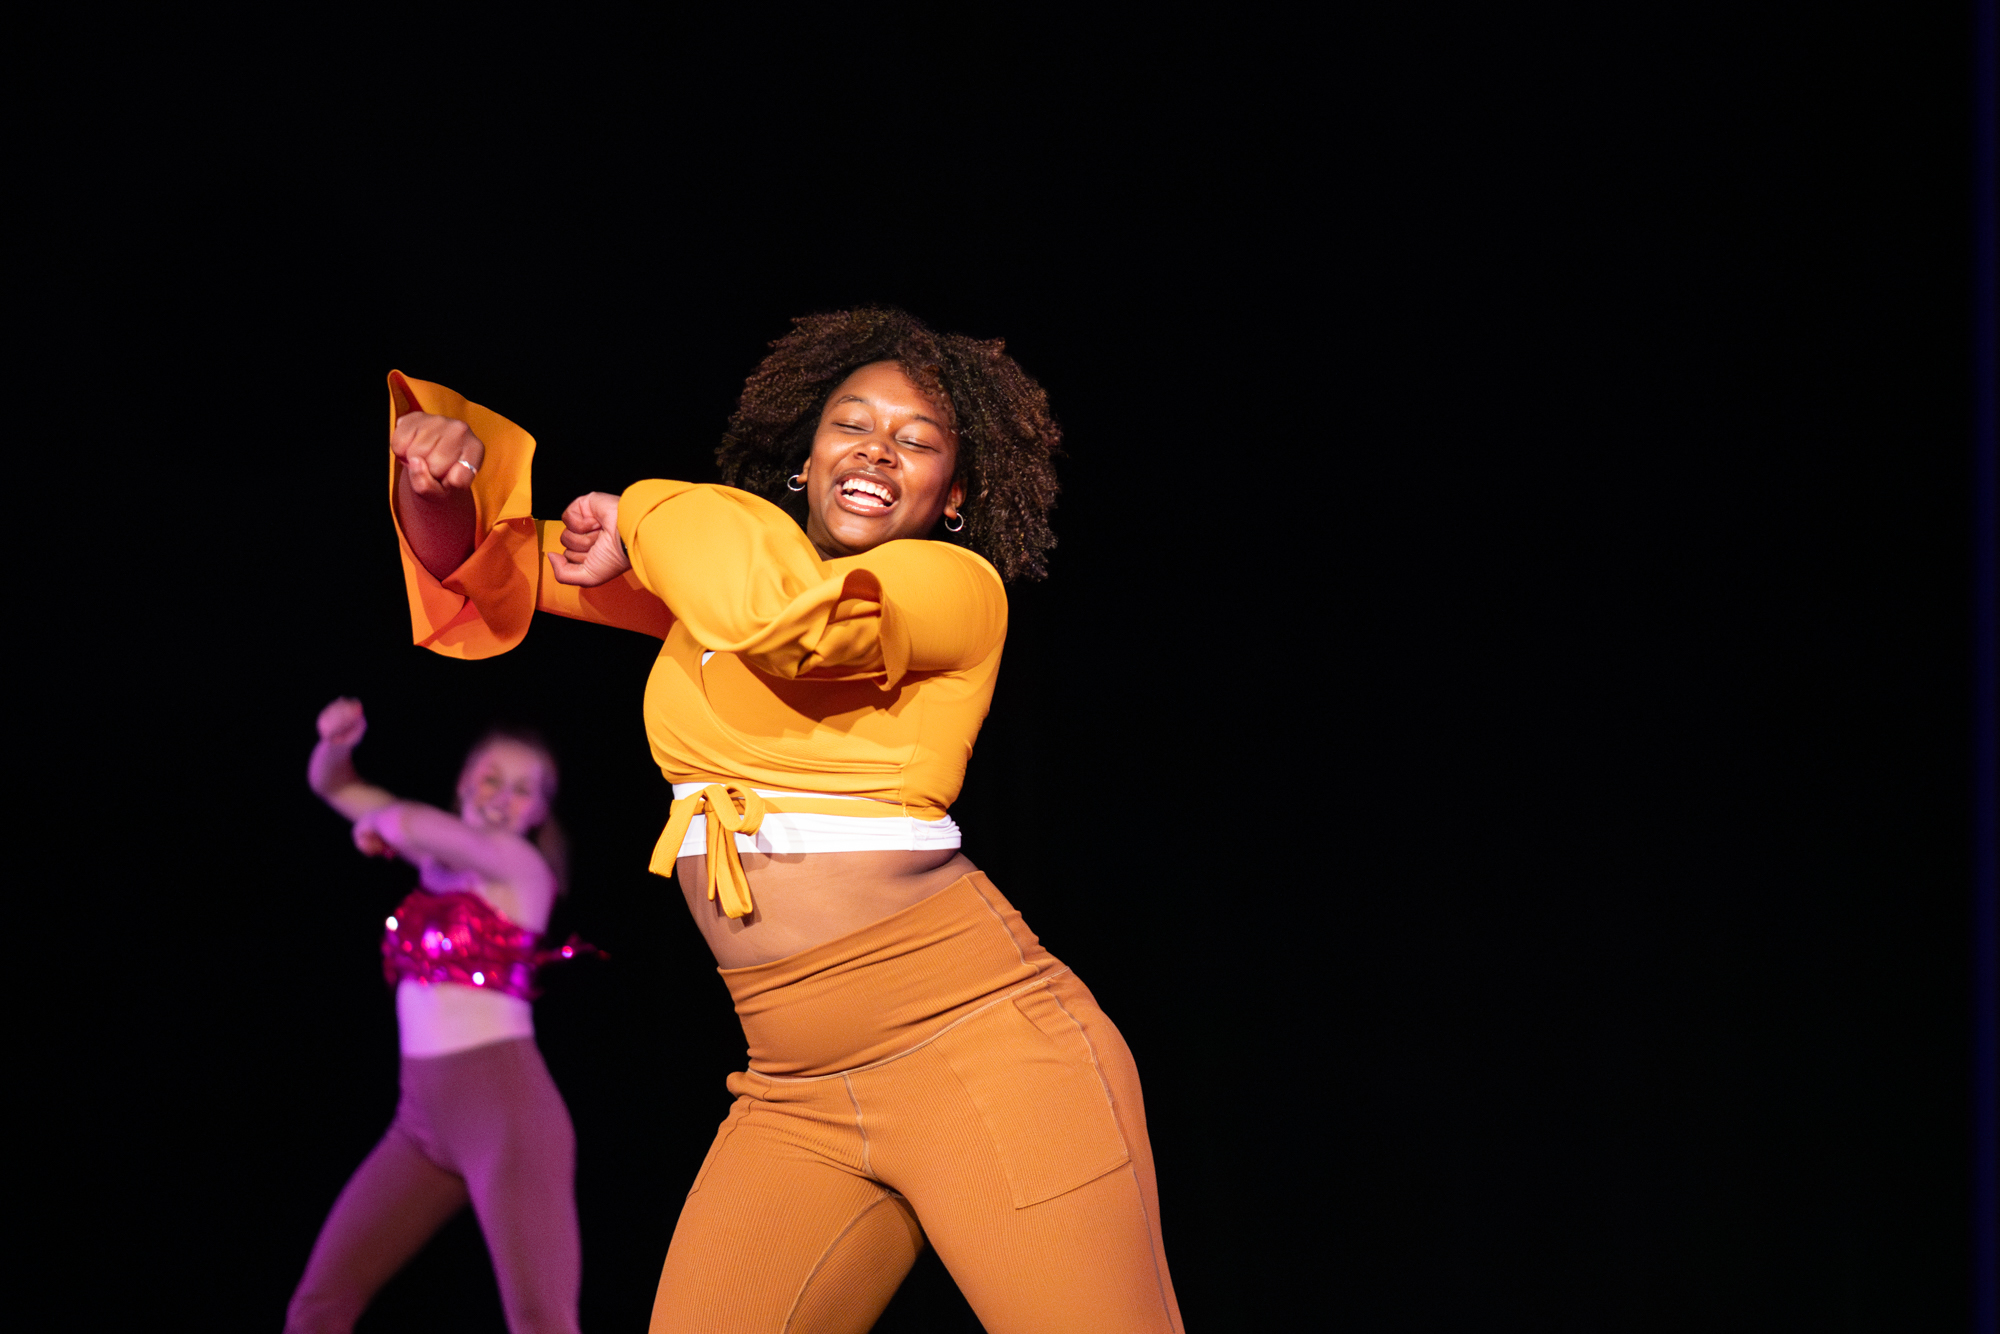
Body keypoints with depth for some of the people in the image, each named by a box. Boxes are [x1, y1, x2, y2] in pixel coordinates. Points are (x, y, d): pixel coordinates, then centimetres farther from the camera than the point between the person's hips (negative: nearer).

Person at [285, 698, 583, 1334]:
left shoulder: (522, 863, -4)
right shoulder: (440, 857, 14)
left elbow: (408, 822, -20)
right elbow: (331, 784, 19)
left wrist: (381, 824, 3)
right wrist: (340, 739, -3)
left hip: (505, 1107, -7)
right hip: (422, 1115, 7)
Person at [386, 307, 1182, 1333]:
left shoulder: (958, 586, -1)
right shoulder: (708, 570, 18)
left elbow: (778, 606, -20)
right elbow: (481, 561, 22)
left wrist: (647, 518, -1)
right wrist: (441, 456, 0)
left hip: (980, 1050, -5)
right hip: (797, 1096, 5)